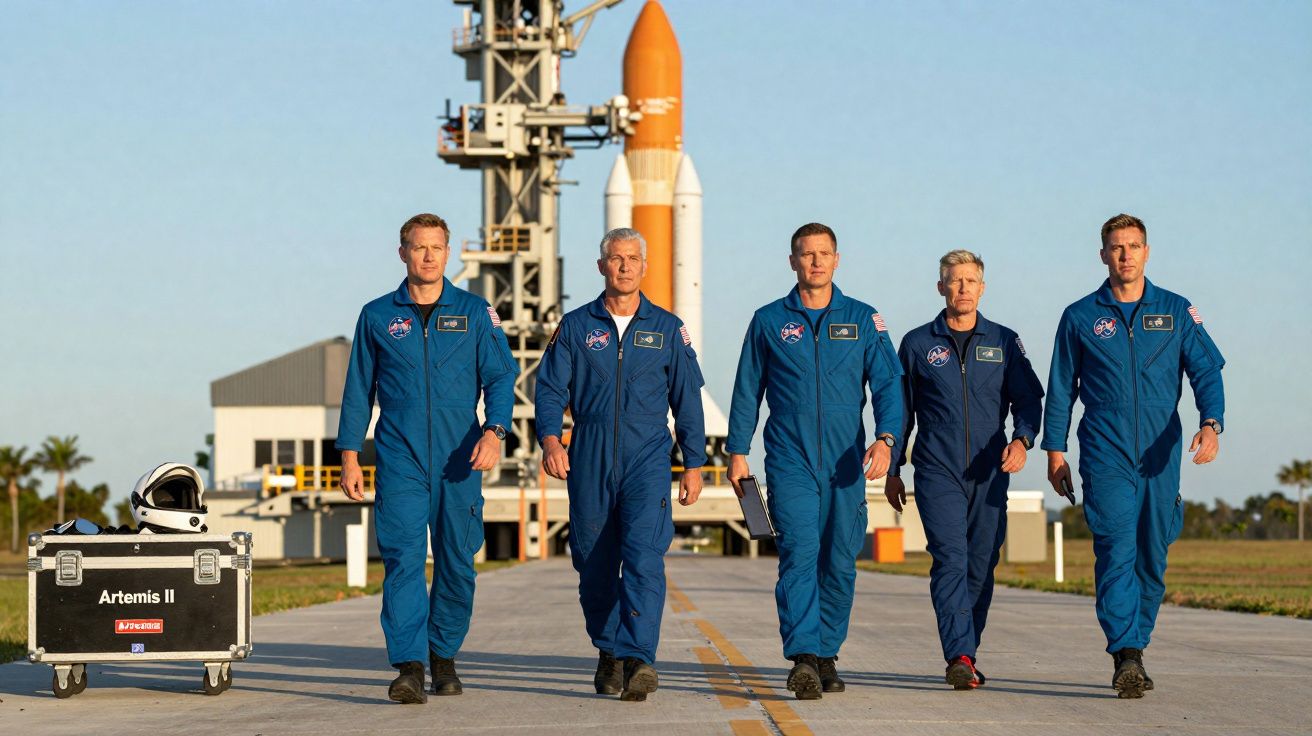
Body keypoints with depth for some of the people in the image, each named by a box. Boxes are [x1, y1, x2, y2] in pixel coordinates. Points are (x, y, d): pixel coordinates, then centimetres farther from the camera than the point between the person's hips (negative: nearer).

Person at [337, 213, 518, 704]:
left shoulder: (475, 313, 6)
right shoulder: (377, 316, 8)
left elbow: (500, 375, 1)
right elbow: (358, 389, 11)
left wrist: (494, 431, -15)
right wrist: (349, 455, 5)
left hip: (459, 461, 1)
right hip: (400, 460, -1)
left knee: (457, 563, 6)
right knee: (403, 559, -13)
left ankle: (443, 655, 24)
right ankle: (408, 669, -19)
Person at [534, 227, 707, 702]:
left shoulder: (667, 329, 8)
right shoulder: (575, 326, 8)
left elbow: (687, 400, 11)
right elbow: (550, 390, 5)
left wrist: (694, 464, 7)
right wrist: (550, 440, -13)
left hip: (647, 459, -1)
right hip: (589, 463, 1)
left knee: (644, 556, -17)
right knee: (595, 565, 7)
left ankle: (638, 659, -25)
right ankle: (609, 653, 25)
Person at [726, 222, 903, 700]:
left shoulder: (863, 320, 6)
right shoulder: (769, 321, 6)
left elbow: (887, 384, 0)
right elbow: (747, 391, 10)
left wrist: (886, 438, -16)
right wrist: (737, 452, 4)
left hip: (846, 463, 2)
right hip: (789, 461, -2)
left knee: (839, 563, 5)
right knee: (799, 553, -16)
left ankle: (826, 655, 19)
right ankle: (803, 658, -24)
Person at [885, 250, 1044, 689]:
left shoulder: (1004, 342, 10)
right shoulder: (918, 344, 8)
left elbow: (1028, 399, 6)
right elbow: (900, 409, 12)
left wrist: (1022, 440, -14)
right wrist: (892, 470, 10)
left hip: (989, 472, 2)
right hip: (937, 471, -2)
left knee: (981, 566, 4)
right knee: (950, 559, -15)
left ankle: (966, 654, 16)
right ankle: (960, 657, -23)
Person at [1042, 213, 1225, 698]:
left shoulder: (1177, 312, 8)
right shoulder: (1080, 317, 7)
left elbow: (1206, 371, 1)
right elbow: (1060, 389, 11)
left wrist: (1211, 423, -16)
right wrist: (1054, 450, 6)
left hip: (1161, 457, 2)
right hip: (1105, 456, -2)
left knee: (1152, 559, 6)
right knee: (1117, 552, -15)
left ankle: (1133, 651, 18)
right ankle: (1127, 658, -22)